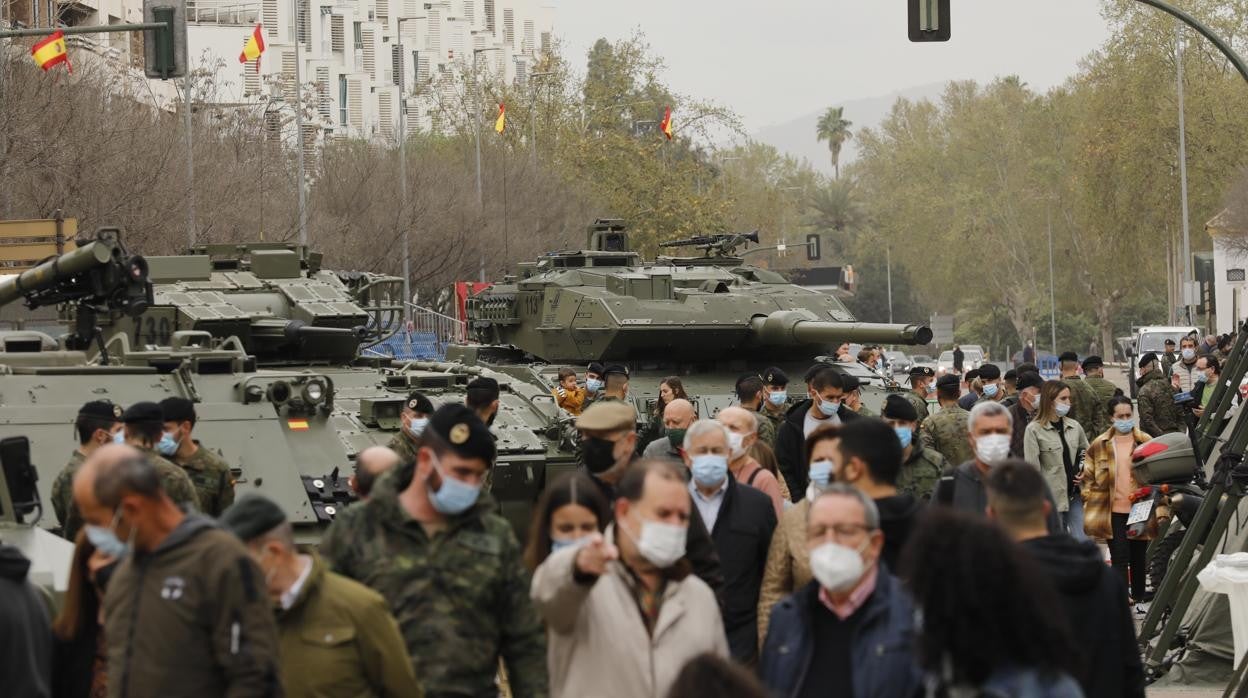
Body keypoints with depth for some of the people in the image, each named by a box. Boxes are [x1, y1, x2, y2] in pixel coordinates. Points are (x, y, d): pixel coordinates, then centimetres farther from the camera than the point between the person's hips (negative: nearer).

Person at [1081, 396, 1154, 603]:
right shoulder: (1099, 446, 2)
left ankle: (1140, 599, 25)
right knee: (1120, 558, -5)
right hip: (1113, 512, -1)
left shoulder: (1146, 443, 1)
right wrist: (1091, 504, 0)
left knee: (1139, 558, 12)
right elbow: (1088, 477, 7)